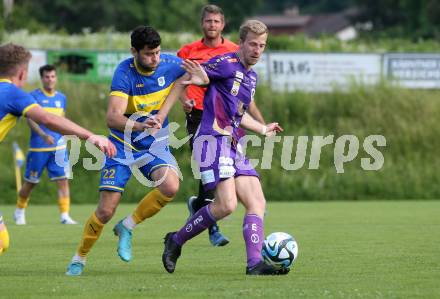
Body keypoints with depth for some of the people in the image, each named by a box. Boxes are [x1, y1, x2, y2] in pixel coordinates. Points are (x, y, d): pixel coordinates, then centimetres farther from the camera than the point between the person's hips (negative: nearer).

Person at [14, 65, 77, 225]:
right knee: (30, 182, 7)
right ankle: (19, 212, 28)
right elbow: (30, 119, -13)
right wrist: (44, 136, -27)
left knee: (63, 180, -9)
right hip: (38, 147, -3)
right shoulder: (34, 96, -5)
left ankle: (64, 216, -8)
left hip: (58, 147, 4)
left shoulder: (61, 97, 10)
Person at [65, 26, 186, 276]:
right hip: (123, 145, -3)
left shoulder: (170, 65, -12)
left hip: (155, 145, 3)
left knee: (170, 187, -28)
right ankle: (79, 259, 18)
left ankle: (127, 227, -4)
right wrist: (139, 126, -51)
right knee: (106, 211, -8)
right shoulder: (125, 73, -22)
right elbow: (113, 117, -34)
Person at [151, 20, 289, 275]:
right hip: (214, 140, -9)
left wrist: (264, 129, 41)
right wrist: (161, 116, -14)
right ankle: (176, 241, -2)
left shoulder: (252, 77, 20)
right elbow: (184, 81, -8)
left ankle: (255, 263, -10)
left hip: (235, 147, 9)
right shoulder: (226, 63, -7)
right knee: (227, 204, -20)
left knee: (257, 203, -3)